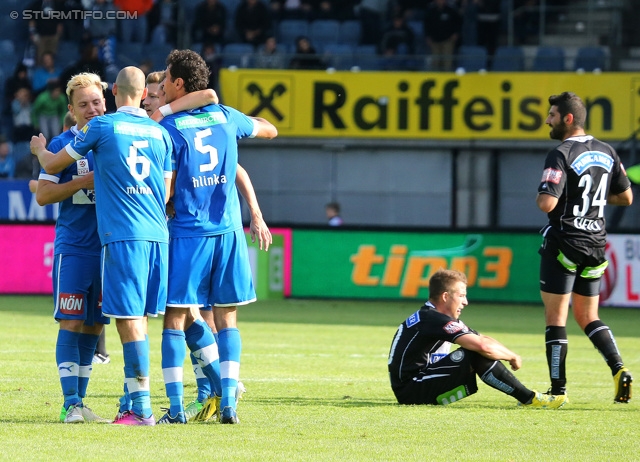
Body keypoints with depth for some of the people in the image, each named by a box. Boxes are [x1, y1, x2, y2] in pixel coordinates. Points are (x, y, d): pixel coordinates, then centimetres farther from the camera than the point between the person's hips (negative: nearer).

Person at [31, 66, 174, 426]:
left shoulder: (102, 127, -2)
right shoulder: (160, 133, 11)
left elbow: (53, 166, 8)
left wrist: (40, 149, 31)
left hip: (122, 234, -5)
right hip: (157, 234, 5)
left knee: (129, 317, -6)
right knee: (138, 318, 11)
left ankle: (143, 409, -9)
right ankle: (136, 402, 13)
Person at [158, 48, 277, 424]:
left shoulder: (168, 127, -7)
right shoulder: (225, 117, 7)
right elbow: (270, 130, 25)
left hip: (187, 234, -4)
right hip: (228, 229, 4)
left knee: (176, 317, 0)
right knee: (226, 317, 8)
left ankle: (176, 405, -4)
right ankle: (228, 400, 0)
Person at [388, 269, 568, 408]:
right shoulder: (435, 320, -17)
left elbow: (483, 340, 16)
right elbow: (483, 346, -24)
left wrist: (510, 356, 2)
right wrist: (513, 357, -7)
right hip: (411, 391, -10)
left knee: (479, 355, 9)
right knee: (479, 356, -19)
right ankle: (528, 398, -10)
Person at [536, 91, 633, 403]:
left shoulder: (561, 155, -15)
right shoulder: (607, 153, 7)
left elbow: (546, 203, -24)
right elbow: (625, 197, 14)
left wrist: (541, 197, -2)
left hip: (564, 243, -7)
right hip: (595, 243, 7)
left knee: (556, 317, 0)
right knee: (588, 316, 15)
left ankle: (558, 389, -1)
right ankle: (619, 369, -4)